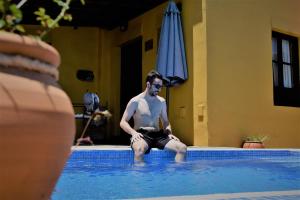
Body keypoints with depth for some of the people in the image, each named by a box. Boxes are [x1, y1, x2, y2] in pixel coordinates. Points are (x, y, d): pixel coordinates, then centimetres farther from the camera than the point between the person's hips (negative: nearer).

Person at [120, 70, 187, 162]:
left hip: (158, 135, 5)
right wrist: (133, 132, -20)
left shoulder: (161, 101, 13)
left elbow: (165, 122, 24)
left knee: (182, 148, -18)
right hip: (141, 135, -4)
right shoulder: (135, 101, 0)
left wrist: (169, 133, 3)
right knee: (140, 149, -41)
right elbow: (123, 122, -1)